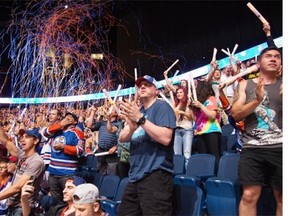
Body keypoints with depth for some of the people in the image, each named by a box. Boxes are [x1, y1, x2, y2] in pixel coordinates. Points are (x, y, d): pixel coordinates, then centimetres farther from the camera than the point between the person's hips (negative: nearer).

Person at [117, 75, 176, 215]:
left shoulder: (162, 107, -4)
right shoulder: (136, 110, 19)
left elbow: (165, 138, -18)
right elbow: (122, 138, 8)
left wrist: (140, 119, -21)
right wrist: (132, 127, -14)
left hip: (155, 175, -8)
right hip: (135, 176, 8)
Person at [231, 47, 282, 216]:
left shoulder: (283, 85, 10)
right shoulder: (246, 85, 11)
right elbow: (235, 114, 1)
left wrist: (284, 97, -18)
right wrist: (256, 100, -14)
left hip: (280, 148, 1)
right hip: (252, 148, 0)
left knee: (282, 198, 6)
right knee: (249, 195, -3)